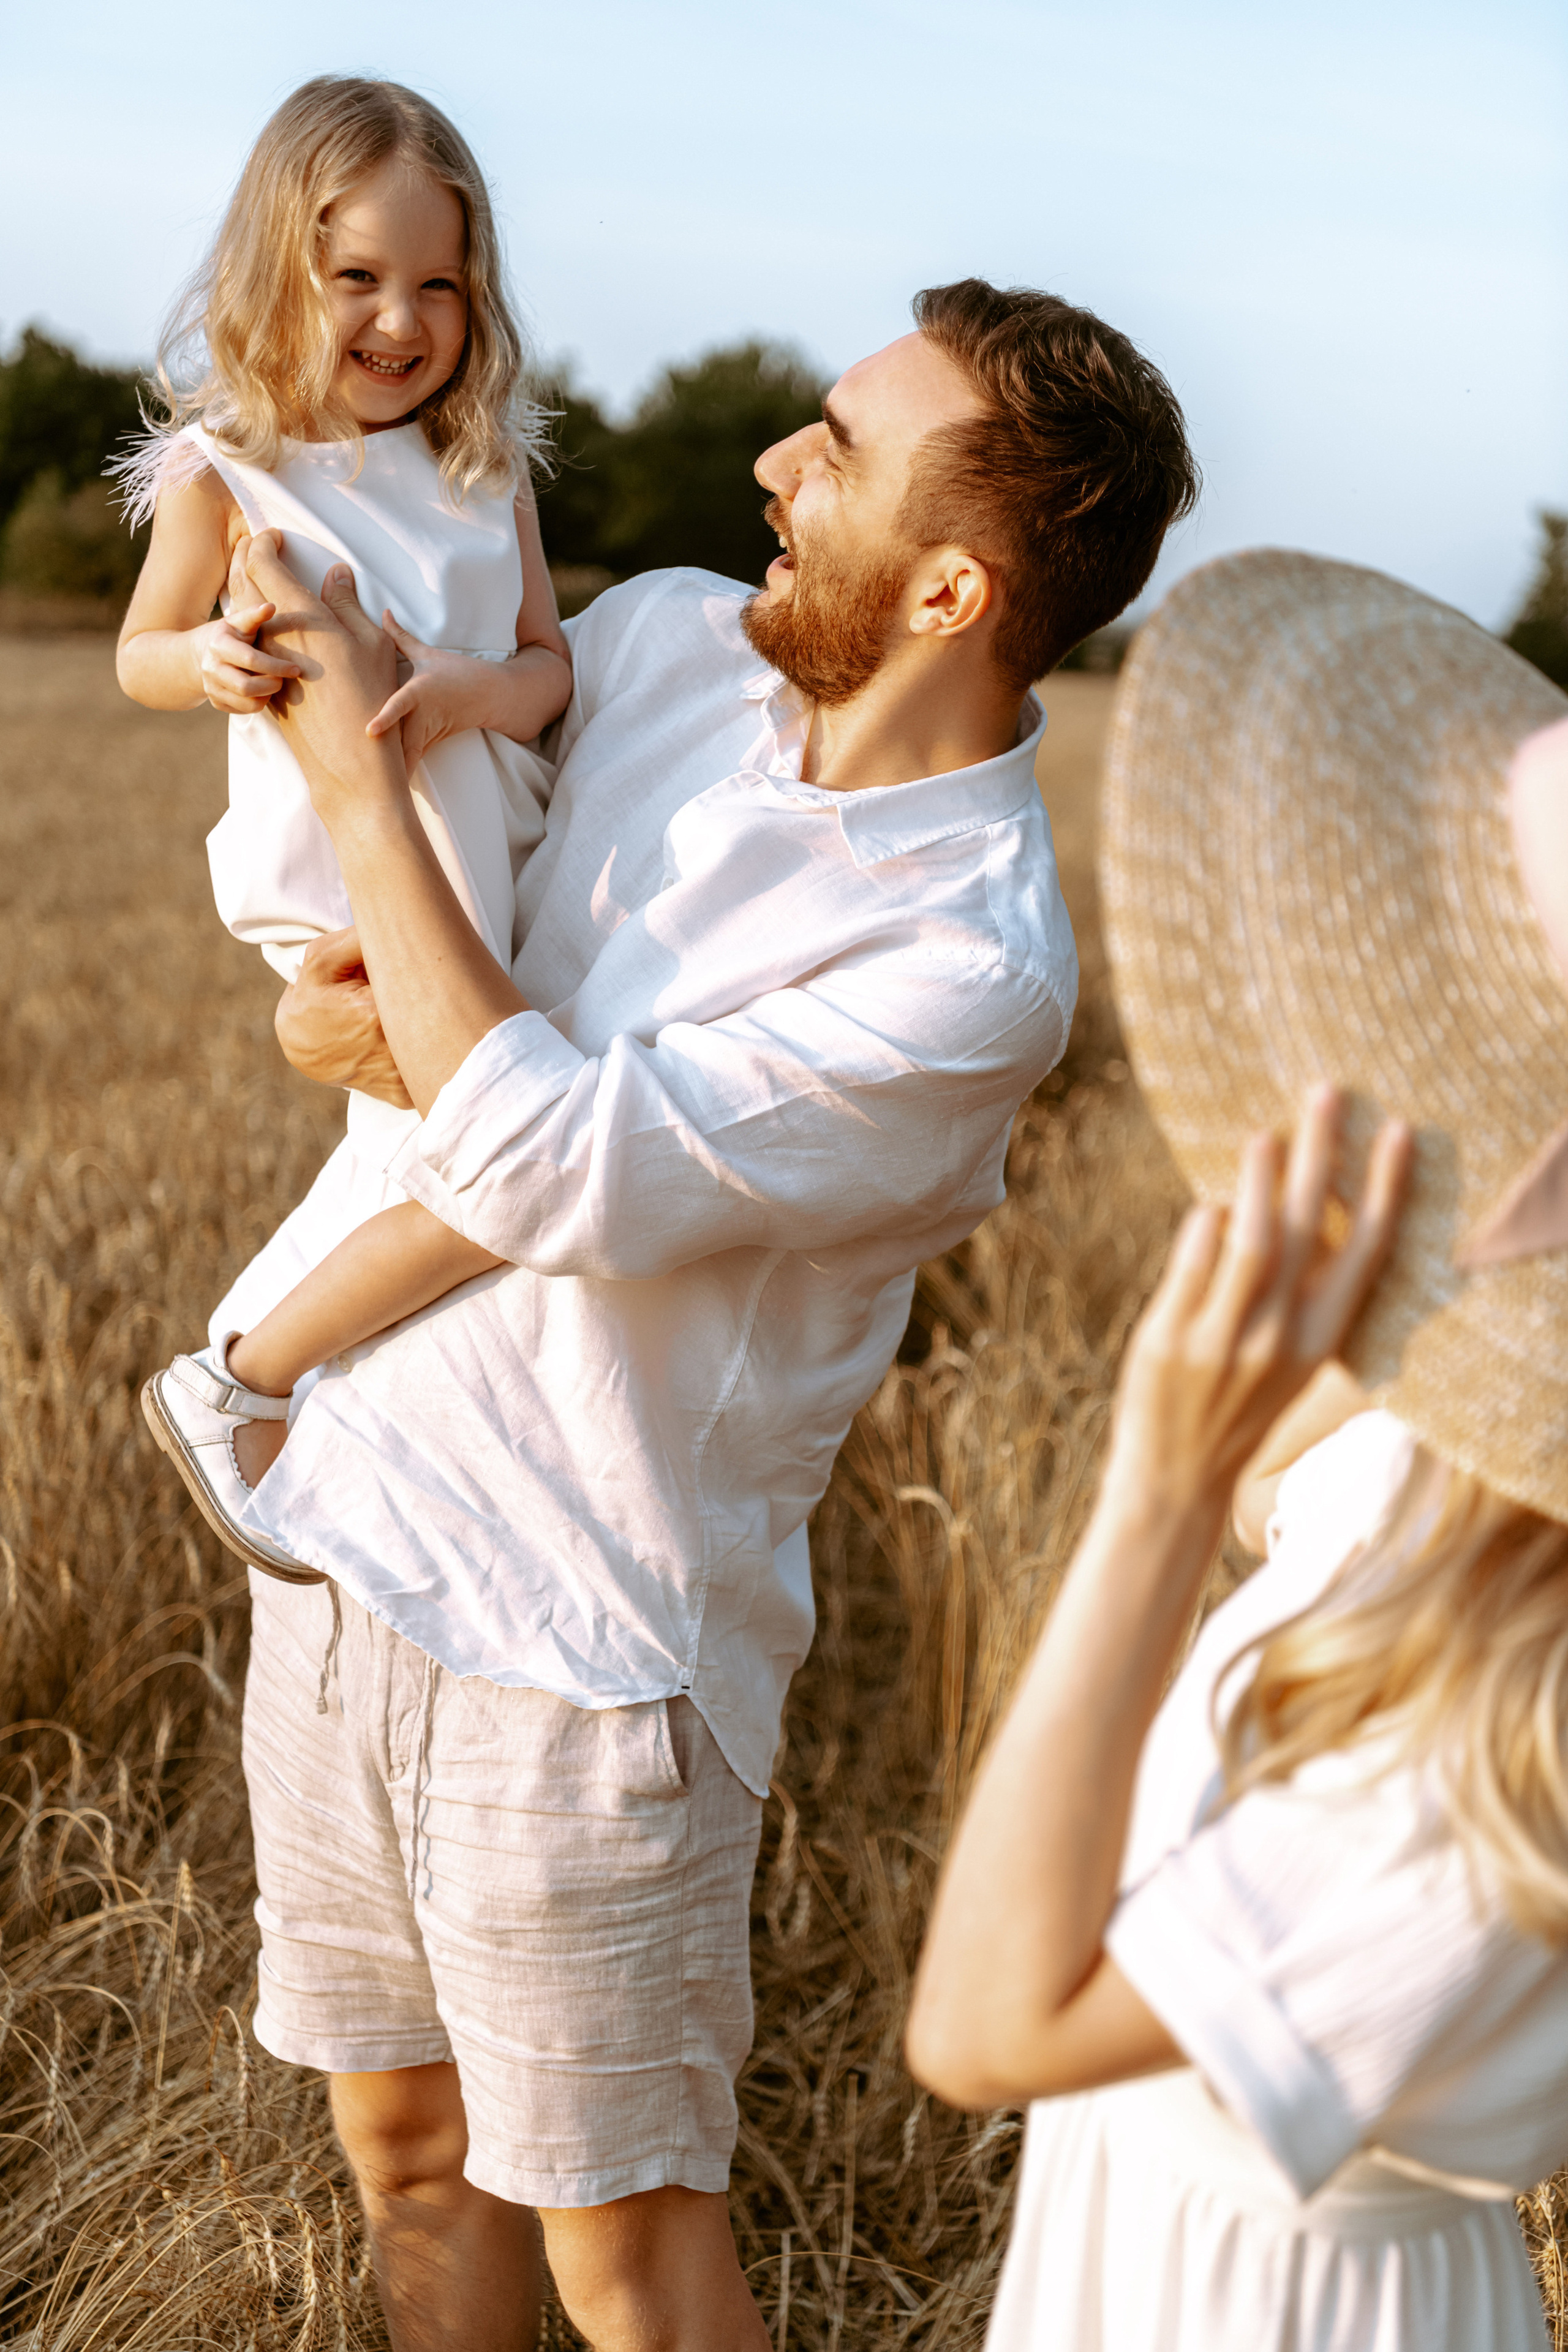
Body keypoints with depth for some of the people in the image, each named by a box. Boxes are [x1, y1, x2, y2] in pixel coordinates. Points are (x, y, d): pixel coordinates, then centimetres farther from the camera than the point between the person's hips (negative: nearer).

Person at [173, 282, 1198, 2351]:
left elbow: (551, 1170, -27)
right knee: (411, 2145, 20)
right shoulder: (666, 641, 0)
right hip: (345, 1510, 7)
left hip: (578, 1635, -6)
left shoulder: (977, 971, -21)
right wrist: (352, 984, -4)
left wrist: (362, 769, -18)